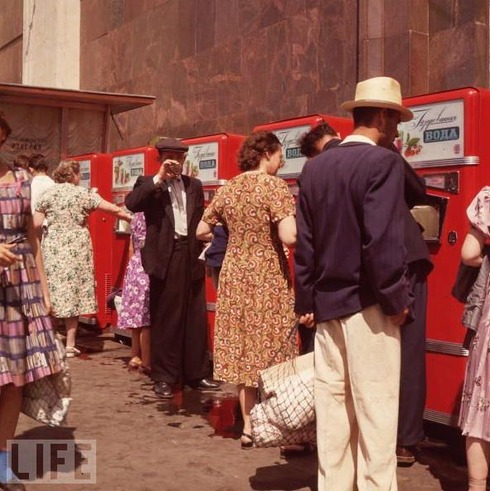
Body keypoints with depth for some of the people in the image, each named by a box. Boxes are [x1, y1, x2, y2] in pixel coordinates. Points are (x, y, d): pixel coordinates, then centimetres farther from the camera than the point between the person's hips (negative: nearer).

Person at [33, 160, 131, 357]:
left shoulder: (47, 194, 3)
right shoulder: (83, 193, -1)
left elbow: (36, 225, -1)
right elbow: (114, 209, -1)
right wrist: (133, 219, 12)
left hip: (52, 248, 2)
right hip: (76, 248, -1)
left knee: (51, 292, 8)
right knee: (73, 293, 4)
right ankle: (70, 344, 7)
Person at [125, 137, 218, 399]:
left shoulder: (194, 185, 15)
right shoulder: (148, 183, 4)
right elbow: (131, 204, -15)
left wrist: (203, 248, 8)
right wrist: (158, 178, -16)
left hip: (191, 255, 4)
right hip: (165, 256, -4)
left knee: (196, 318, 6)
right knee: (164, 319, 1)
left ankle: (196, 373, 16)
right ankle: (164, 377, 11)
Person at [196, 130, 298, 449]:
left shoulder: (228, 189, 8)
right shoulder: (274, 186, -11)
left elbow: (201, 231, 14)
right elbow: (290, 237, -21)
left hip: (235, 274, 6)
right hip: (268, 276, -5)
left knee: (242, 350, 11)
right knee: (272, 350, 5)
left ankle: (248, 428, 19)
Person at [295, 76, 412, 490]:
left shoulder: (316, 166, 8)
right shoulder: (383, 162, -11)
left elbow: (304, 242, 8)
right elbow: (383, 241, -19)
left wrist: (306, 301, 13)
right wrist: (397, 300, -9)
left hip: (326, 302, 7)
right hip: (366, 303, -6)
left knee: (332, 405, 13)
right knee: (375, 410, 2)